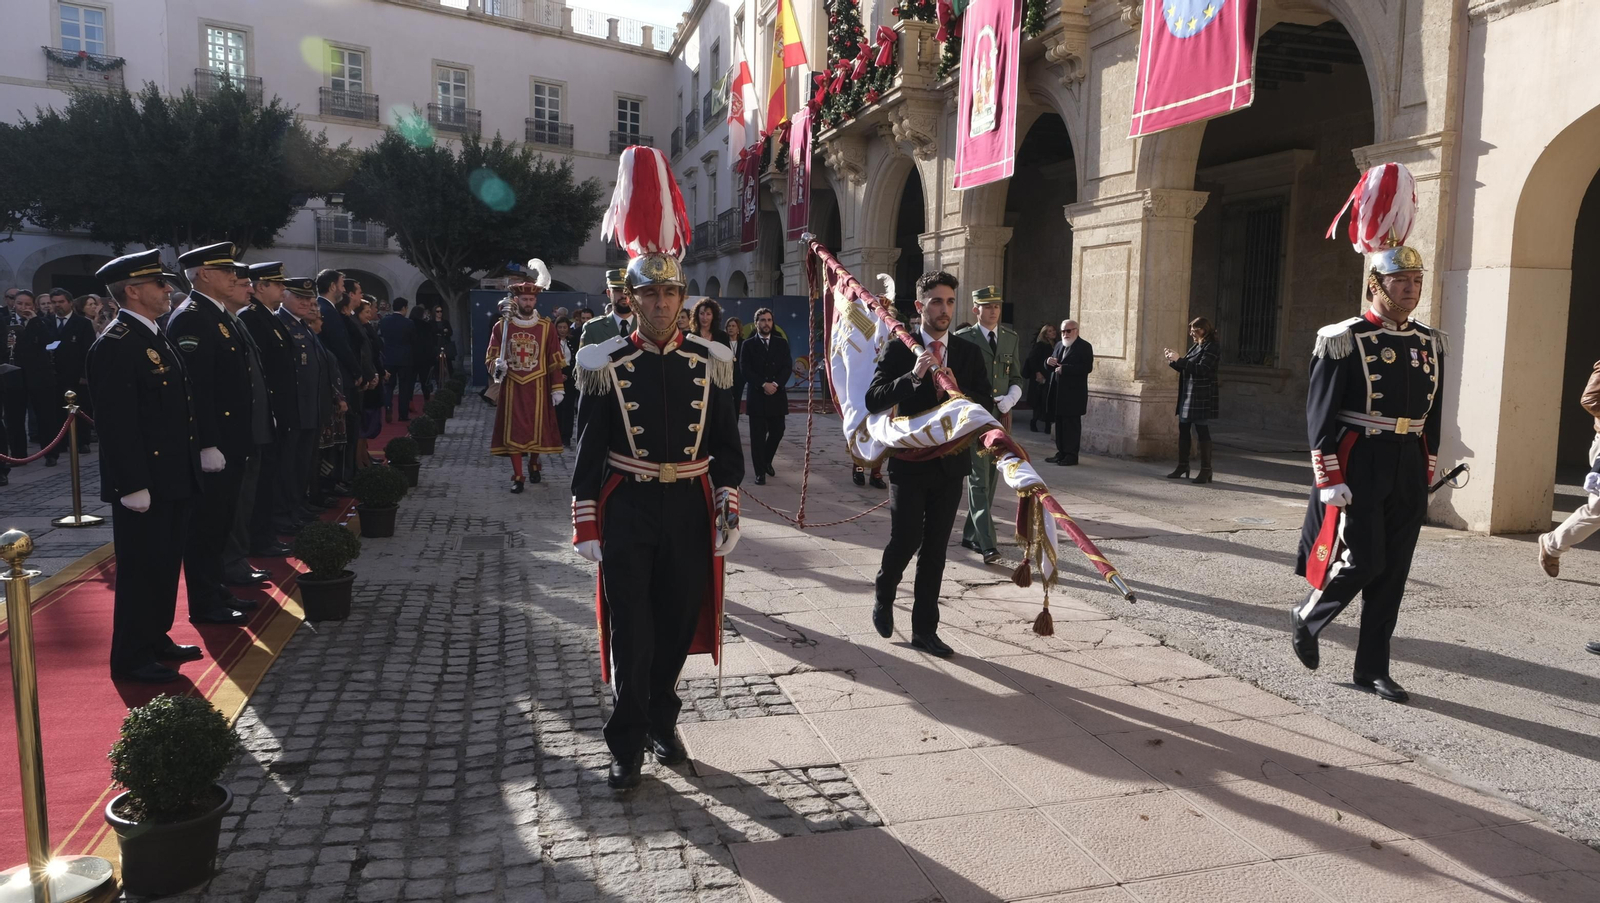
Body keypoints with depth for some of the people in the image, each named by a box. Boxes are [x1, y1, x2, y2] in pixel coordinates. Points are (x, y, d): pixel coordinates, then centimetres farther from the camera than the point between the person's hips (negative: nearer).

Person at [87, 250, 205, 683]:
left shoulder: (156, 338, 13)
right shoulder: (115, 345, -16)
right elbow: (118, 423, -20)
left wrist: (192, 465, 16)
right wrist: (134, 486, -22)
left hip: (172, 478, 9)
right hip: (144, 483, -9)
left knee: (166, 563, 18)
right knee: (140, 567, 1)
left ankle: (156, 639, 31)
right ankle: (132, 657, 13)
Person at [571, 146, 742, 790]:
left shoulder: (709, 363, 1)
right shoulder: (607, 366, -4)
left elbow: (727, 446, 5)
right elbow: (588, 451, -2)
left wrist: (728, 513, 0)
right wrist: (586, 524, -5)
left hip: (690, 508, 2)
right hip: (627, 509, -2)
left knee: (677, 624, 14)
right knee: (630, 632, 3)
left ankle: (662, 724, 34)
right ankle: (627, 747, 17)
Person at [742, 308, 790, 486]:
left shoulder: (782, 343, 10)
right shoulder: (749, 345, 4)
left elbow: (787, 367, 2)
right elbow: (746, 370, -5)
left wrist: (776, 384, -13)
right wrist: (763, 384, -16)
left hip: (777, 396, 2)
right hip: (757, 396, -2)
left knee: (777, 432, 7)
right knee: (758, 436, -1)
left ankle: (766, 461, 31)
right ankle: (760, 471, 5)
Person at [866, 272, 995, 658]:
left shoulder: (968, 353, 7)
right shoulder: (899, 350, -3)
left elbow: (986, 405, 2)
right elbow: (874, 400, -13)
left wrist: (956, 390, -16)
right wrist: (912, 376, -26)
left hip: (950, 463, 3)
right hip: (909, 462, -3)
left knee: (935, 548, 7)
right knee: (905, 540, -6)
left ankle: (925, 629, 17)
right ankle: (883, 593, 26)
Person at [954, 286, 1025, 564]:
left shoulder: (1010, 338, 12)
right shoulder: (962, 339, -2)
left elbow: (1016, 378, 15)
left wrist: (1009, 399, -4)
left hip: (1000, 417, 6)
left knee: (990, 479, 11)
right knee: (979, 480, -10)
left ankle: (971, 535, 24)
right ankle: (987, 544, -15)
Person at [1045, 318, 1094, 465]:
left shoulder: (1084, 346, -5)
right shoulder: (1059, 345, 18)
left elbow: (1087, 368, -17)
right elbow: (1049, 366, 21)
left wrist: (1064, 369, -21)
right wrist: (1048, 362, -4)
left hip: (1073, 394, -7)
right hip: (1058, 393, 7)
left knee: (1072, 424, -3)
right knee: (1059, 424, 9)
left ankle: (1071, 455, 1)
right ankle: (1061, 453, 15)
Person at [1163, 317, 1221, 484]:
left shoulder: (1211, 348, -10)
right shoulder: (1195, 347, 16)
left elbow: (1201, 369, -23)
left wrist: (1179, 360, -23)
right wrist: (1172, 360, 5)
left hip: (1201, 399, -9)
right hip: (1187, 396, 9)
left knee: (1202, 433, -4)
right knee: (1183, 431, 10)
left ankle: (1206, 470, 2)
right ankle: (1183, 467, 17)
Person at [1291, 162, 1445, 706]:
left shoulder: (1431, 345, 10)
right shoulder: (1343, 341, -8)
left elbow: (1431, 418, 16)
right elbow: (1320, 417, -11)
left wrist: (1425, 476, 14)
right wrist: (1329, 481, -14)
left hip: (1408, 470, 6)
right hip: (1358, 466, -6)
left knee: (1392, 572, 7)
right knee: (1359, 560, -9)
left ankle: (1372, 669, 16)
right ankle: (1306, 618, 19)